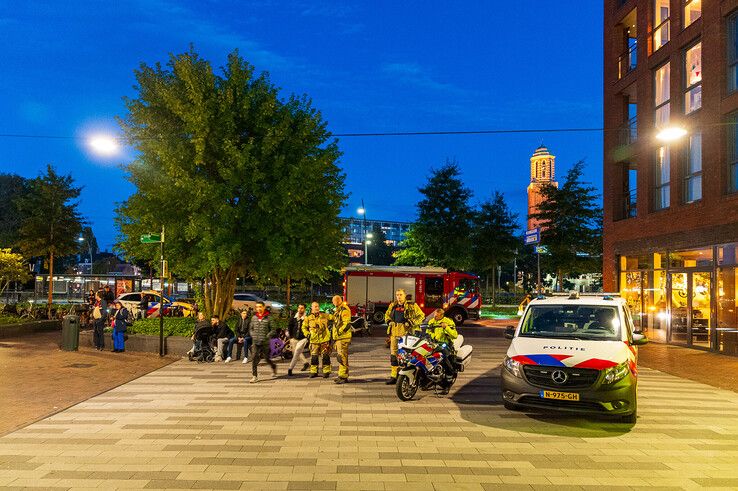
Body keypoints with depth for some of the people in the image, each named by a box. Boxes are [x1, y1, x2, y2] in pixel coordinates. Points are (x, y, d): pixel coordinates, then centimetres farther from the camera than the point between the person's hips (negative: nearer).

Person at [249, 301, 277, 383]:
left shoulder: (268, 318, -5)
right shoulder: (254, 318, 7)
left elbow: (273, 330, -3)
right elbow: (250, 329, 18)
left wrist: (266, 337, -14)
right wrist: (253, 336, 1)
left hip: (265, 343, -3)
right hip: (255, 342, 3)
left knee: (267, 358, 10)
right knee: (254, 358, -8)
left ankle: (273, 367, 39)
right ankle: (254, 376, -4)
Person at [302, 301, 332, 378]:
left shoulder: (324, 316, 5)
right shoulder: (308, 318, 3)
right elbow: (304, 327, 14)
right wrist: (307, 334, 2)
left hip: (325, 340, 0)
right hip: (314, 340, 0)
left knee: (325, 356, 0)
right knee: (314, 357, 4)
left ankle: (326, 371, 9)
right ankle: (313, 372, 15)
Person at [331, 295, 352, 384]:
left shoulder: (344, 309, -11)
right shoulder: (338, 310, 22)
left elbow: (347, 323, -21)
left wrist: (339, 331, -24)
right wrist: (334, 335, 24)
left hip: (343, 337, -11)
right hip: (338, 337, 11)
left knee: (342, 357, -13)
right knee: (340, 356, 14)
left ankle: (343, 376, -14)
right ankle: (342, 375, 21)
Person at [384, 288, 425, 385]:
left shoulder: (412, 306, 0)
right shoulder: (392, 305, 16)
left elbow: (421, 315, -1)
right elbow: (387, 314, 32)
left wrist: (412, 322, -12)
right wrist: (389, 321, 12)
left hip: (407, 332, -5)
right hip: (395, 332, 6)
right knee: (393, 354, 6)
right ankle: (393, 376, 13)